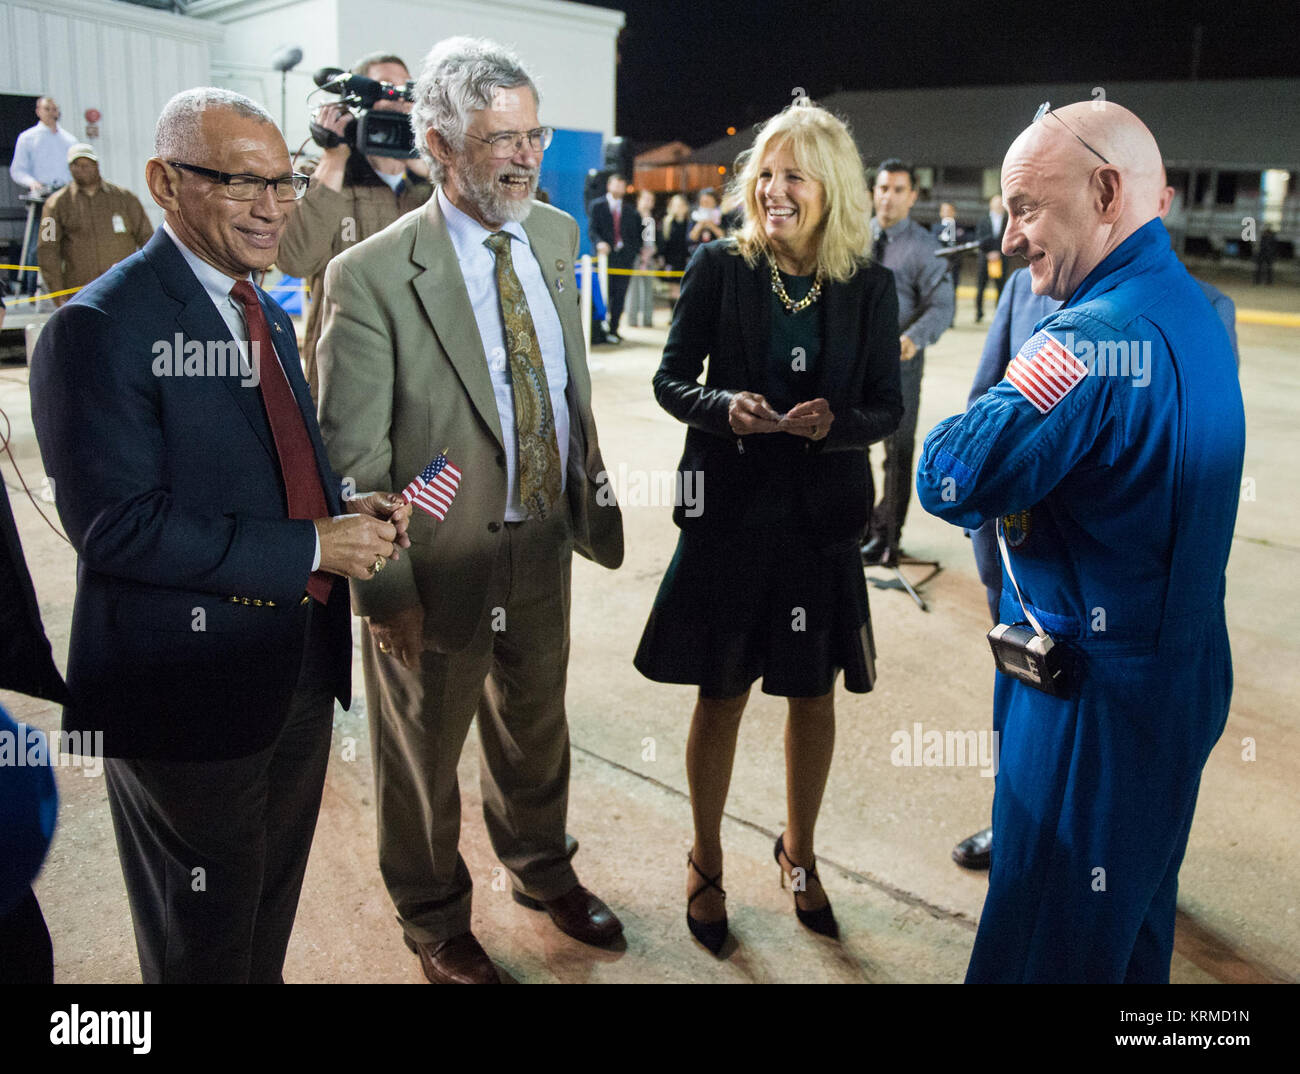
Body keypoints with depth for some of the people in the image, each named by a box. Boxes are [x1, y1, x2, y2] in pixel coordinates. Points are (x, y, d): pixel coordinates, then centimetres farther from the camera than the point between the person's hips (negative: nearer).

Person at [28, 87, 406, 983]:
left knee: (271, 917, 26)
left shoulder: (269, 316, 11)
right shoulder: (98, 329, -17)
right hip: (194, 683, -8)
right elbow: (116, 526, -24)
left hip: (301, 668, 8)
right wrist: (311, 549, -22)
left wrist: (349, 514, -5)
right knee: (206, 947, 14)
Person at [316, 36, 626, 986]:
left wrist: (591, 491, 12)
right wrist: (387, 589, -17)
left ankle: (542, 867, 53)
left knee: (536, 730, 25)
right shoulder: (372, 276, -18)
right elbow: (352, 455, -16)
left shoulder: (556, 237, 2)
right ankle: (435, 921, 42)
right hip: (441, 562, -5)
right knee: (423, 756, 16)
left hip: (546, 546, 6)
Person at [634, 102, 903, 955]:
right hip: (730, 509, -1)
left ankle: (799, 853, 39)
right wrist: (724, 406, -22)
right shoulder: (719, 268, -5)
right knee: (723, 695, 10)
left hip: (822, 517, 2)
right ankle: (707, 863, 32)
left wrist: (833, 422, -20)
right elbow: (671, 380, -2)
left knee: (814, 695, 14)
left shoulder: (869, 285, -2)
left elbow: (887, 406, 0)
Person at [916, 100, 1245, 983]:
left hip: (1094, 693, -9)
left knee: (1046, 942, 7)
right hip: (1183, 675, 9)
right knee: (1137, 917, 26)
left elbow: (949, 479, -27)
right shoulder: (1191, 308, 7)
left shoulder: (1098, 336, -25)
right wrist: (1026, 496, -1)